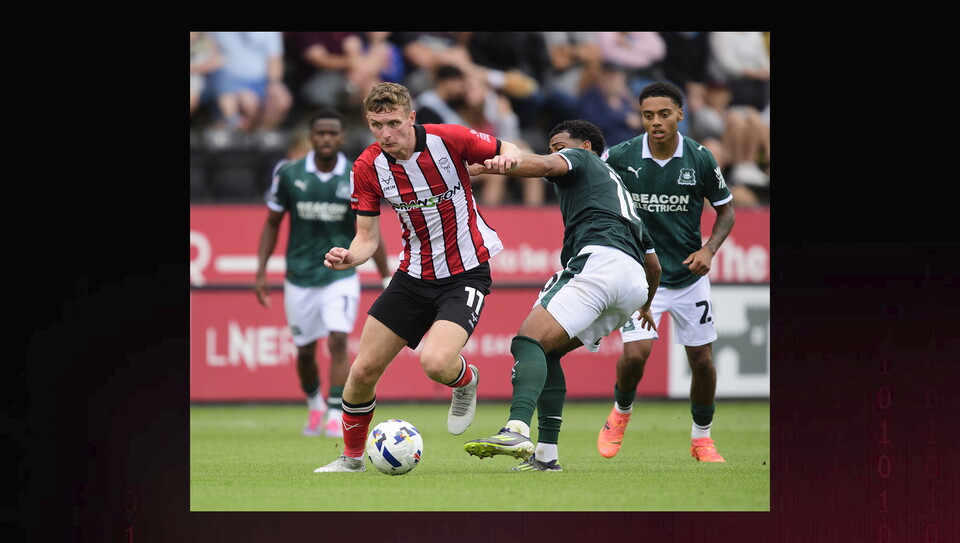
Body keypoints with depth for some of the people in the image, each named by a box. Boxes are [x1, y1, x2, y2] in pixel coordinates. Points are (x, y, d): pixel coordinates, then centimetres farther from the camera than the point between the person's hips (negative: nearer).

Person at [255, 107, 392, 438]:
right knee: (305, 350, 10)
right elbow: (272, 223, 7)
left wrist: (387, 278, 3)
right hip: (299, 277, 2)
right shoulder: (289, 174, -3)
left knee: (338, 340, -18)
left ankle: (336, 415, -15)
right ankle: (314, 406, 36)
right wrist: (261, 271, 2)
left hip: (341, 276, -1)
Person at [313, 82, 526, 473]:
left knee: (435, 363, -27)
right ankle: (352, 456, 25)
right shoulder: (368, 167, -8)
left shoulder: (448, 140, -16)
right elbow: (367, 236, -2)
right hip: (414, 275, 4)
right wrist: (349, 257, -24)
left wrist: (506, 160, -24)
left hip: (466, 274, -4)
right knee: (363, 370, 1)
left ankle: (466, 381, 12)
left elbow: (509, 151, 0)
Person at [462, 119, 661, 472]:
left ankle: (517, 432, -46)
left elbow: (545, 165, -7)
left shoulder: (582, 159, 20)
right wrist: (646, 306, 64)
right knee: (547, 351, 17)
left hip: (600, 260, -9)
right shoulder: (620, 189, 41)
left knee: (530, 340, -21)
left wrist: (507, 165, -27)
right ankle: (546, 453, 5)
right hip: (634, 284, 9)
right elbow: (653, 264, 45)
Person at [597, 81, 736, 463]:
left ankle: (701, 438, 25)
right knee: (635, 352, -17)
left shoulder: (700, 159, -9)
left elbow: (725, 209, 4)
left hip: (689, 275, 2)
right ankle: (621, 413, 15)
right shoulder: (619, 157, -11)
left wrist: (709, 249, -12)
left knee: (702, 360, 3)